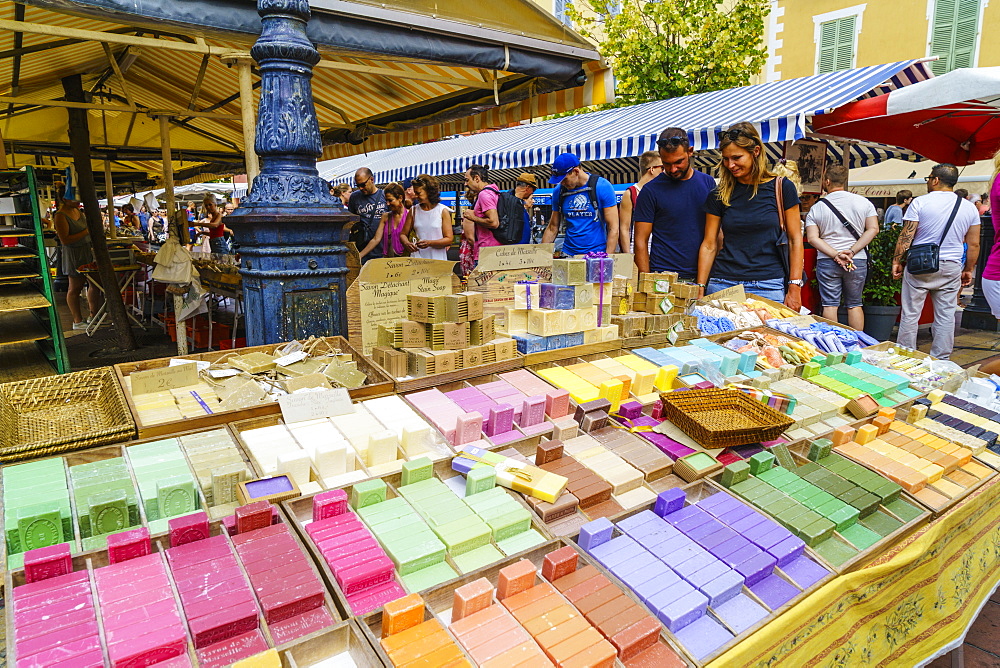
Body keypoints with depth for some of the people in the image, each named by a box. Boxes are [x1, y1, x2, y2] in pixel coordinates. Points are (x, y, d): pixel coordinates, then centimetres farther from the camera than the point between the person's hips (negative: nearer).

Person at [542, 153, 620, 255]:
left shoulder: (602, 186, -6)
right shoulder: (558, 191, 5)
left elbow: (613, 228, -8)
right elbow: (552, 228, 12)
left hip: (597, 254, -3)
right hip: (569, 254, 3)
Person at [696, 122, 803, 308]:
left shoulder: (781, 188, 2)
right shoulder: (719, 195, 5)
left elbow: (795, 240, 2)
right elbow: (709, 245, 5)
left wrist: (794, 288, -4)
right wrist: (700, 289, -1)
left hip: (768, 286, -1)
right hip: (723, 284, 1)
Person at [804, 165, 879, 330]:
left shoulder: (816, 208, -2)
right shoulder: (864, 202, 3)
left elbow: (812, 238, -11)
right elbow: (873, 229, -4)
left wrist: (836, 255, -14)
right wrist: (851, 252, -10)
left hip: (827, 261, -2)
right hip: (858, 261, 2)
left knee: (830, 304, 3)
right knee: (855, 304, 11)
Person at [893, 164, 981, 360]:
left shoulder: (920, 202, -6)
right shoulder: (969, 207, 6)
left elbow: (906, 237, -8)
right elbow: (974, 244, 8)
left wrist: (897, 261, 0)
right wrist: (968, 270, 16)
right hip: (951, 269, 3)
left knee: (910, 314, 4)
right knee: (946, 316, 8)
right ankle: (941, 360, 13)